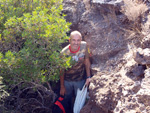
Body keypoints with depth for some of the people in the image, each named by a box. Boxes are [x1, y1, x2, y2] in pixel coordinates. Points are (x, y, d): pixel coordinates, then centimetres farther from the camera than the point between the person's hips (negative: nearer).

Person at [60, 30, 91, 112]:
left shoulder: (84, 46, -21)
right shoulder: (64, 52, -26)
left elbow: (86, 61, -5)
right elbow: (62, 71, -13)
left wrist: (88, 77, -4)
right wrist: (62, 86, -6)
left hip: (80, 80, 1)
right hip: (67, 81, -1)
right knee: (67, 99, 23)